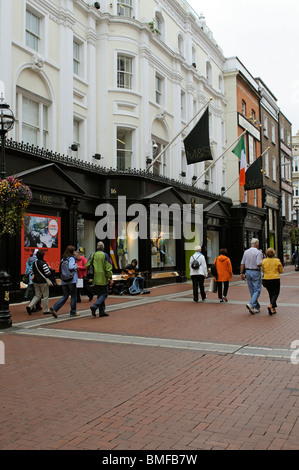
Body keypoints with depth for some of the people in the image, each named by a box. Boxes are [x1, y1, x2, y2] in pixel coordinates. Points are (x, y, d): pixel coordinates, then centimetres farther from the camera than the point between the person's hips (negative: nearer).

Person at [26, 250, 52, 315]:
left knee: (37, 295, 16)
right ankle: (46, 310, 12)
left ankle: (30, 306, 1)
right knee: (45, 296, 6)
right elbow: (48, 273, -19)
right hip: (43, 282, -7)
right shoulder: (43, 263, -18)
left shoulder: (34, 263, 6)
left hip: (36, 282, 7)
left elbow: (31, 271, 15)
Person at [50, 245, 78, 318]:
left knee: (65, 296, 11)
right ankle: (73, 312, 14)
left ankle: (54, 308, -5)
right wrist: (75, 266, -6)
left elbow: (60, 269, 14)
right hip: (71, 280, -7)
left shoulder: (63, 259, 12)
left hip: (64, 281, 7)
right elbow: (71, 267, -23)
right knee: (73, 296, 7)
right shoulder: (71, 258, -9)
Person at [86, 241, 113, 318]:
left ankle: (102, 311, 13)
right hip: (103, 279, -5)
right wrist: (110, 278, -5)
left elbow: (87, 266, 3)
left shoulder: (93, 255, 5)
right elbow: (108, 268, -11)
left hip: (95, 280, 5)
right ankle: (94, 306, -16)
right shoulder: (105, 255, -8)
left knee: (99, 295, 13)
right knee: (104, 294, 3)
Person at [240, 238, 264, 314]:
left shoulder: (246, 252, 6)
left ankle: (256, 307, 18)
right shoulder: (258, 252, -12)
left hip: (248, 272, 6)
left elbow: (242, 263, 4)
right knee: (257, 290, 0)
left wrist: (242, 273, 9)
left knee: (252, 290, 11)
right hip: (256, 272, -6)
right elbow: (259, 264, -21)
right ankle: (251, 304, -18)